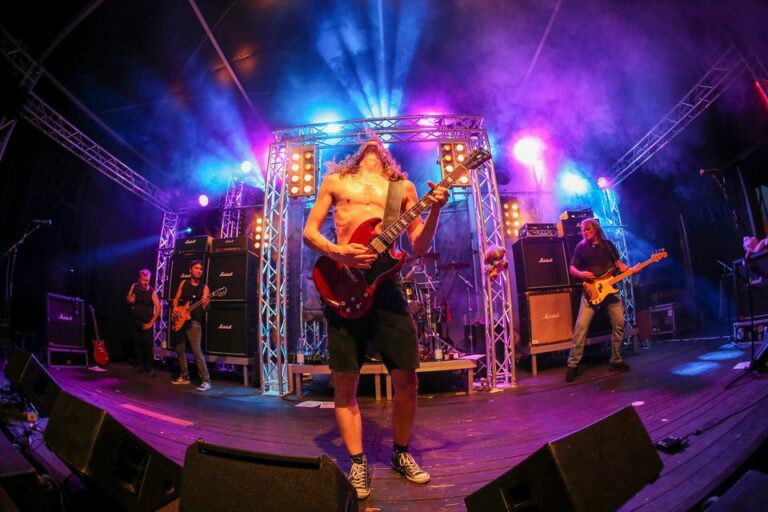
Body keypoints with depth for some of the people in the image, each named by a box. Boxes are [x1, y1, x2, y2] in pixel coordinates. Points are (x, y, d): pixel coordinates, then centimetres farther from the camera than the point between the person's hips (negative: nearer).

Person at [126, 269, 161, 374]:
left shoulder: (152, 291, -12)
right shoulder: (134, 286, 0)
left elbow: (158, 307, -15)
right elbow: (127, 299, 15)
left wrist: (151, 323, -17)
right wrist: (129, 299, -11)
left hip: (146, 323, -4)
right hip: (135, 321, 4)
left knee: (148, 345, -8)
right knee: (137, 343, 7)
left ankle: (149, 367, 1)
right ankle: (140, 365, 19)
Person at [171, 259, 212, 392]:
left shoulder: (204, 287, -3)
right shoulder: (184, 283, 8)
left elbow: (205, 307, -9)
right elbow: (176, 298, 13)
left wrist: (205, 304, -32)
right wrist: (175, 308, -7)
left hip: (194, 321, -5)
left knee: (197, 351, -14)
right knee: (180, 350, 12)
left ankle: (206, 381, -13)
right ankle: (184, 377, 27)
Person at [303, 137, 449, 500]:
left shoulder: (403, 186, 15)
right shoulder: (335, 180, 15)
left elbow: (420, 246, 10)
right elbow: (309, 231, 10)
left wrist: (434, 211, -9)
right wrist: (336, 252, -9)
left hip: (383, 283, 1)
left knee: (407, 380, 2)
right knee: (345, 383, 2)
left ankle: (401, 453, 26)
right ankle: (358, 463, 20)